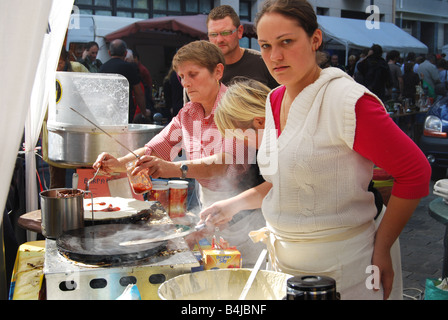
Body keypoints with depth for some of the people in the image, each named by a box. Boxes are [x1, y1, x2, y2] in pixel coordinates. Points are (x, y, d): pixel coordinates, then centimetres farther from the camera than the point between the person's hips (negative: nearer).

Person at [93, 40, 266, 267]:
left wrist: (176, 169, -45)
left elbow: (228, 162, -31)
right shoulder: (188, 113, 6)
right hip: (208, 205, 6)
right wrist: (119, 163, -17)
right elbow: (156, 148, 2)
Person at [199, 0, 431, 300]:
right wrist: (235, 204, 6)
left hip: (339, 269, -7)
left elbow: (415, 173, -16)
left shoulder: (348, 101, -19)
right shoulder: (275, 100, 5)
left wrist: (381, 249, -12)